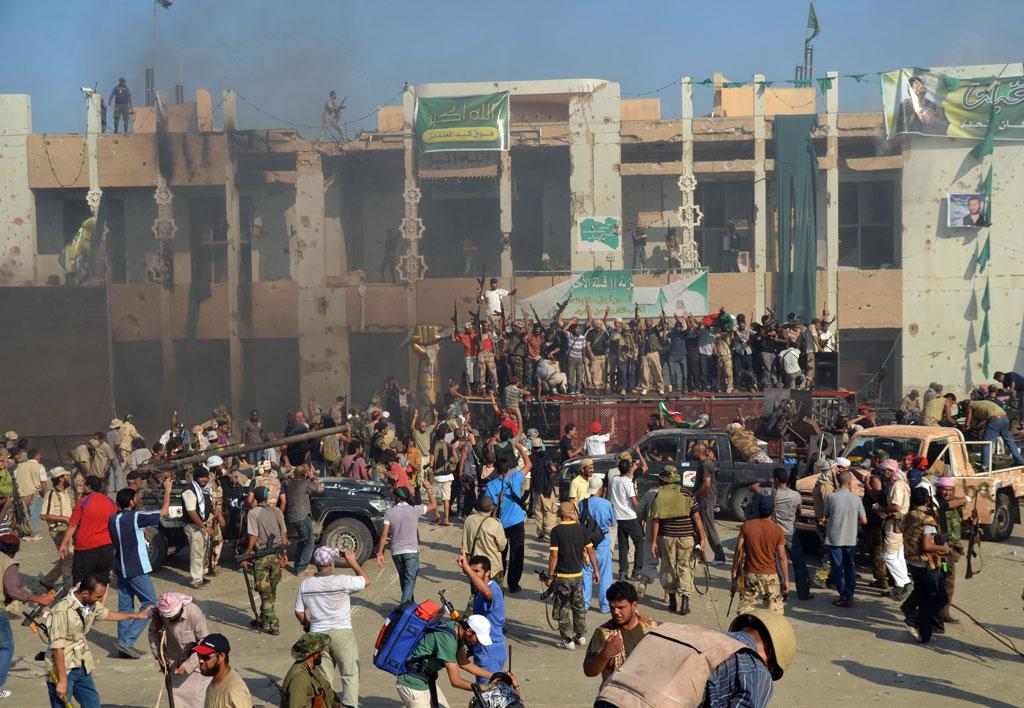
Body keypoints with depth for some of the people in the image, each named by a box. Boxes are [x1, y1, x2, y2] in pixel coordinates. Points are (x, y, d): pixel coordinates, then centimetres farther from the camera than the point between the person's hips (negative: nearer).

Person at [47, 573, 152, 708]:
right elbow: (57, 648, -27)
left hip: (82, 666, 8)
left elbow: (106, 614, 21)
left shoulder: (92, 604, -2)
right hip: (62, 668, -8)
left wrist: (136, 615, 28)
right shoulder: (62, 611, -28)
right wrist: (62, 680, -25)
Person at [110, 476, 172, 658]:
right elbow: (164, 512, -13)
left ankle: (124, 646, 11)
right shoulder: (135, 518, -16)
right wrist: (167, 491, -2)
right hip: (137, 569, -8)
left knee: (125, 606, 12)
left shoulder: (114, 519, 5)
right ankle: (127, 641, -9)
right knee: (150, 604, -1)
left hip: (121, 568, 8)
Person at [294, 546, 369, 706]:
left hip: (317, 634, 4)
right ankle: (350, 704, 3)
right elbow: (366, 581, -2)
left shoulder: (305, 585, -3)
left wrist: (306, 625, 24)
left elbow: (299, 613, 5)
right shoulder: (342, 582, -16)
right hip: (342, 633, -4)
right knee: (350, 674, 7)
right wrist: (353, 563, 7)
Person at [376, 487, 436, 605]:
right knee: (410, 580, -4)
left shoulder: (389, 512, -4)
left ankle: (409, 603, 34)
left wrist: (380, 553, -3)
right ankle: (404, 605, -20)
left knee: (403, 579, 20)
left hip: (396, 552, 3)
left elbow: (384, 534, -7)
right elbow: (434, 505, 8)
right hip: (411, 551, -3)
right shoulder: (415, 510, -6)